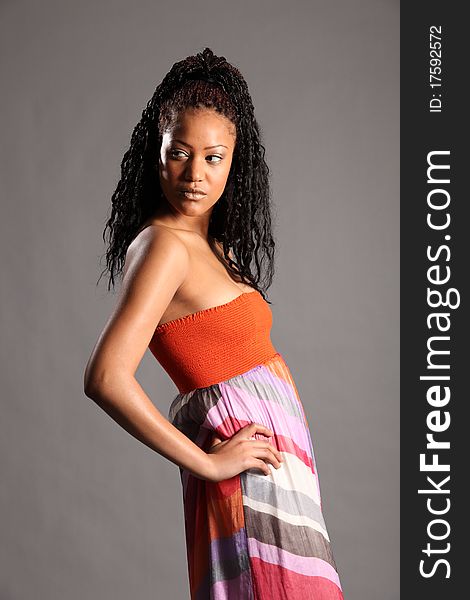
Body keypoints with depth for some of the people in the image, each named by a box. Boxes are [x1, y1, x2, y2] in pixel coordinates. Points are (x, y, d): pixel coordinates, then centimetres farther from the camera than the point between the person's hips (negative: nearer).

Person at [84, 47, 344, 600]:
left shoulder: (211, 243, 12)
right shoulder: (163, 245, -16)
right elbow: (105, 378, -25)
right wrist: (207, 462, -19)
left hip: (277, 458, 9)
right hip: (252, 469, -9)